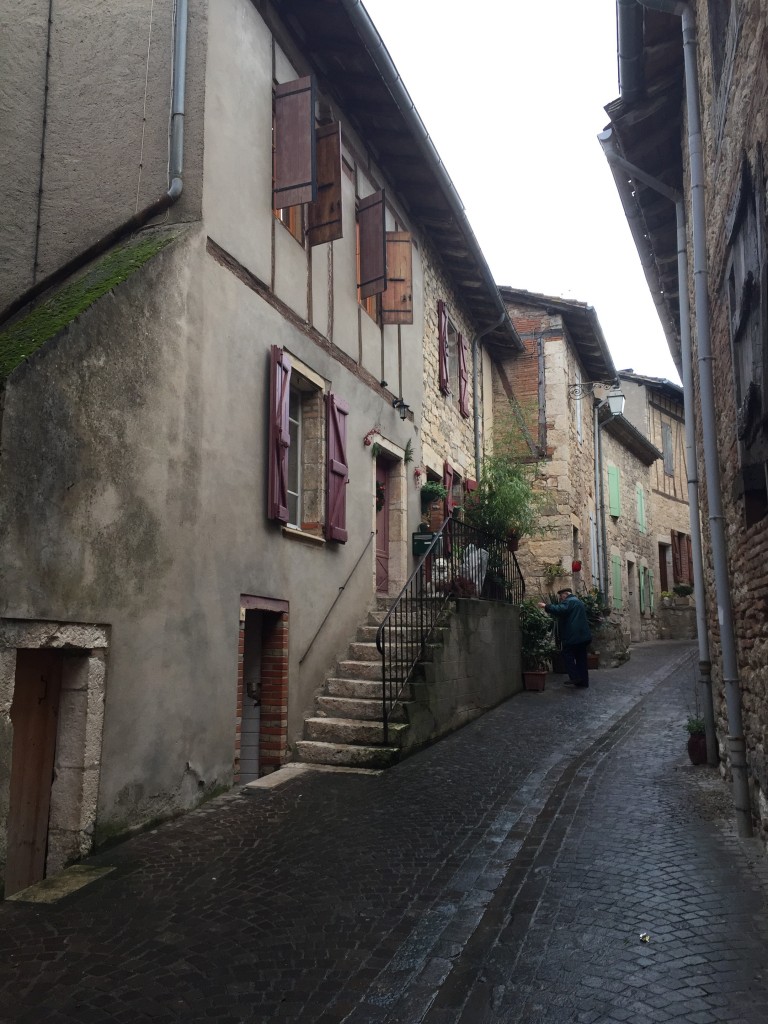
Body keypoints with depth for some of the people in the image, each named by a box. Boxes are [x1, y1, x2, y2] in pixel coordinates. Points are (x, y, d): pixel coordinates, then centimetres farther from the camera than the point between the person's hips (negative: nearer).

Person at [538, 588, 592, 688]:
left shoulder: (569, 601, -8)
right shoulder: (578, 602, 24)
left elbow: (560, 610, -26)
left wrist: (546, 607, -22)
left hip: (573, 635, -9)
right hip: (584, 635, 9)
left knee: (568, 654, 0)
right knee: (581, 658, 10)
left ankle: (575, 677, -6)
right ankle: (583, 681, 11)